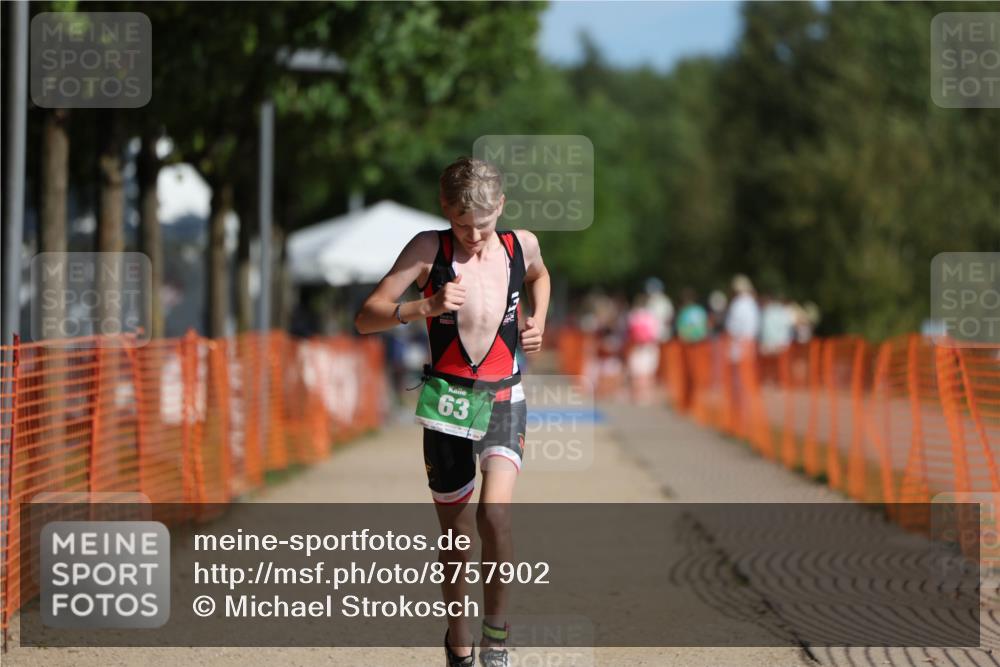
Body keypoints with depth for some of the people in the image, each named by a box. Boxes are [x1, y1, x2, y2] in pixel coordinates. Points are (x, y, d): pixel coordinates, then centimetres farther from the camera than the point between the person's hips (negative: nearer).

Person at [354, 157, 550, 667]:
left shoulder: (521, 245, 0)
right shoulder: (429, 250, -9)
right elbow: (365, 319, -12)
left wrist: (538, 322, 9)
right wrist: (426, 306, -27)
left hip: (503, 400, 0)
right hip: (447, 402, 0)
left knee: (494, 513, -23)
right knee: (455, 533, 7)